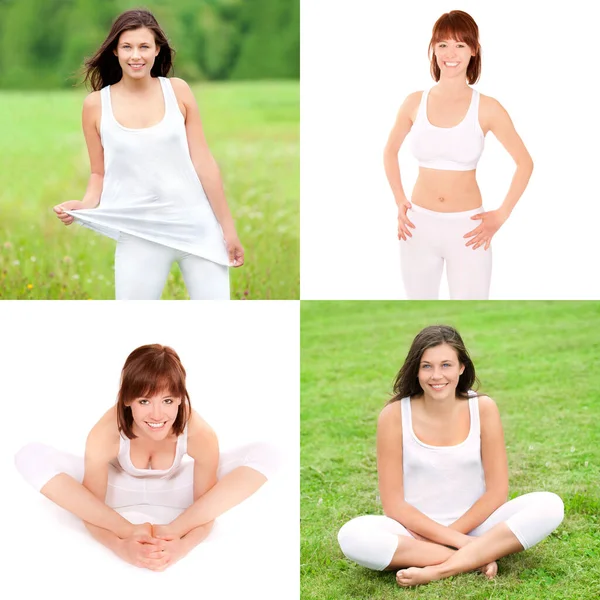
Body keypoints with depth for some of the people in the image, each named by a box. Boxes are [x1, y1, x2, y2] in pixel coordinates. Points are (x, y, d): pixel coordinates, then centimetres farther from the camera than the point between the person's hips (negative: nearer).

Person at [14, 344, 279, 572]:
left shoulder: (200, 434, -34)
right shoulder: (105, 434, -35)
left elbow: (207, 508, -24)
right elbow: (90, 510, -26)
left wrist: (183, 545, -44)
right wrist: (121, 546, -46)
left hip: (173, 491, 1)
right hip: (119, 490, -1)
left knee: (265, 454, -25)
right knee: (30, 457, -29)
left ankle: (170, 529, -31)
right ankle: (130, 529, -31)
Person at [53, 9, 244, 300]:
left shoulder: (177, 90, 1)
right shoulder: (96, 104, 1)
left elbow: (203, 161, 2)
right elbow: (99, 173, 8)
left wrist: (228, 227, 2)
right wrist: (84, 205, -13)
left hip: (198, 227, 0)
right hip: (140, 234, 0)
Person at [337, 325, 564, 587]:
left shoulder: (483, 408, -6)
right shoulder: (395, 415, -10)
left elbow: (497, 491, -5)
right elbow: (393, 504, -9)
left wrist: (445, 536, -12)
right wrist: (455, 540, -17)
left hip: (475, 527, 2)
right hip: (416, 531, -2)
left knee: (549, 505, -24)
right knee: (352, 536, -32)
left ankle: (436, 571, -26)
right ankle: (479, 556, -23)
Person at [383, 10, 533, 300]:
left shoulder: (487, 108, -7)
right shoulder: (415, 103, 0)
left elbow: (525, 162, 2)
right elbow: (390, 151, 17)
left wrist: (501, 215, -3)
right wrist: (399, 202, 8)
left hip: (467, 228, -2)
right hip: (419, 226, 3)